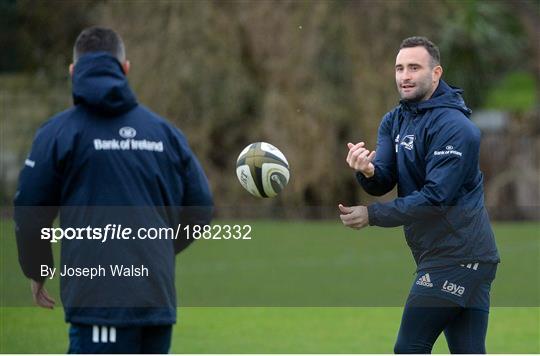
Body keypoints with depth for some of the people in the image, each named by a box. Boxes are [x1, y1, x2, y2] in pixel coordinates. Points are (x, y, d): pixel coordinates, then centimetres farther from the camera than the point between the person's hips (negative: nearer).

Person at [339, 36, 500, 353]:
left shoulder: (453, 127, -17)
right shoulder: (395, 121, 10)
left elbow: (435, 197, -23)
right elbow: (383, 182, 2)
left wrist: (372, 215, -22)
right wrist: (368, 172, -22)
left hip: (455, 256, -9)